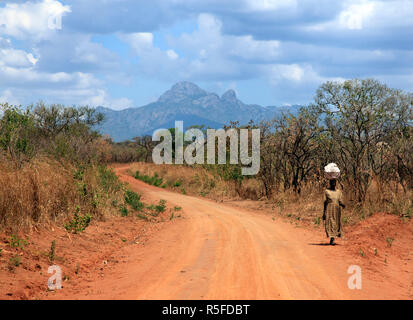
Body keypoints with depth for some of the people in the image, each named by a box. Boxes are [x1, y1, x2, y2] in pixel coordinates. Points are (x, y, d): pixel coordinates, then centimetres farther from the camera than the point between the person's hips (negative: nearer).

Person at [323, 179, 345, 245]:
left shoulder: (339, 192, 7)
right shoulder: (327, 191, 2)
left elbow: (340, 202, 6)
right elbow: (325, 202, 2)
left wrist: (342, 205, -17)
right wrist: (324, 212, -2)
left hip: (336, 209, 2)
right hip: (329, 209, -2)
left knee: (336, 224, 4)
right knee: (330, 223, -9)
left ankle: (332, 239, 17)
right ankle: (331, 238, -11)